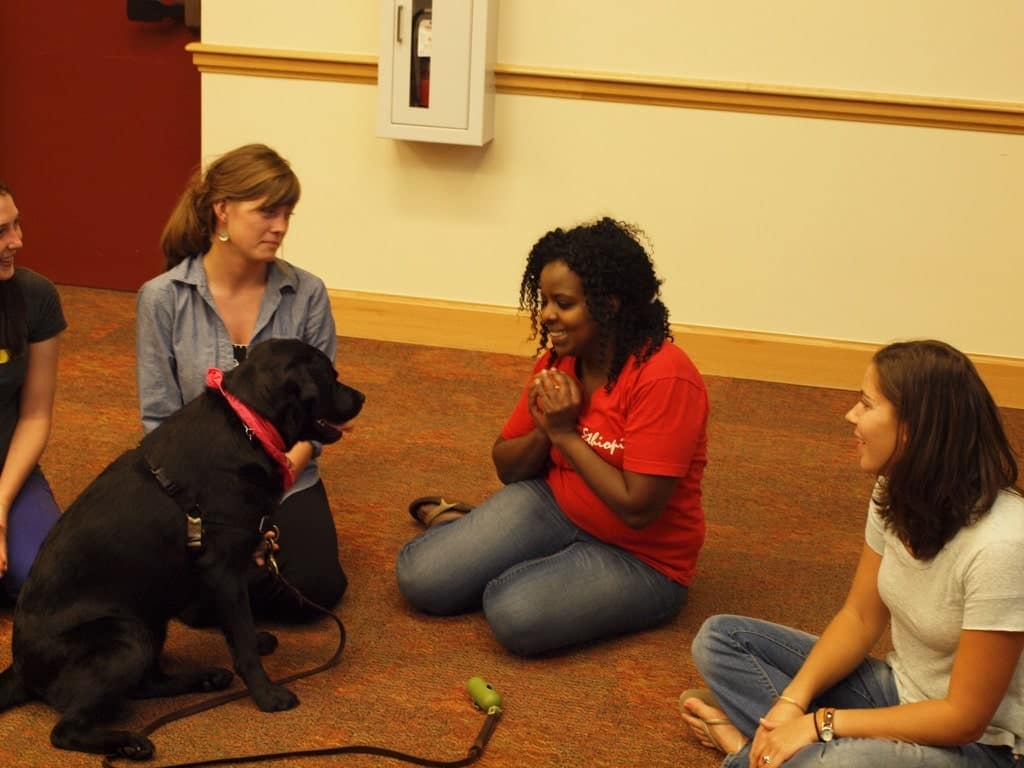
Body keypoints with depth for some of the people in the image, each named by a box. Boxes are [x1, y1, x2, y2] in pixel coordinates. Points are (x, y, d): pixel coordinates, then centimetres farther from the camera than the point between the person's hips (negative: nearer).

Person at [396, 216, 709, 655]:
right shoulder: (557, 361, -2)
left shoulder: (663, 377, -25)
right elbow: (507, 469, 7)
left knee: (515, 615, -30)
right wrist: (545, 430, -15)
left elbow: (637, 510, -27)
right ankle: (453, 523, 21)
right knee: (420, 579, -12)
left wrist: (565, 434, -22)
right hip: (552, 506, 6)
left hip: (639, 558, -5)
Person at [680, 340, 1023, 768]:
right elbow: (860, 617, 5)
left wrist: (823, 724, -21)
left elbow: (964, 717, -24)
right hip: (897, 690, 8)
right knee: (721, 638, 7)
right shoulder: (896, 494, -6)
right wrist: (793, 701, -11)